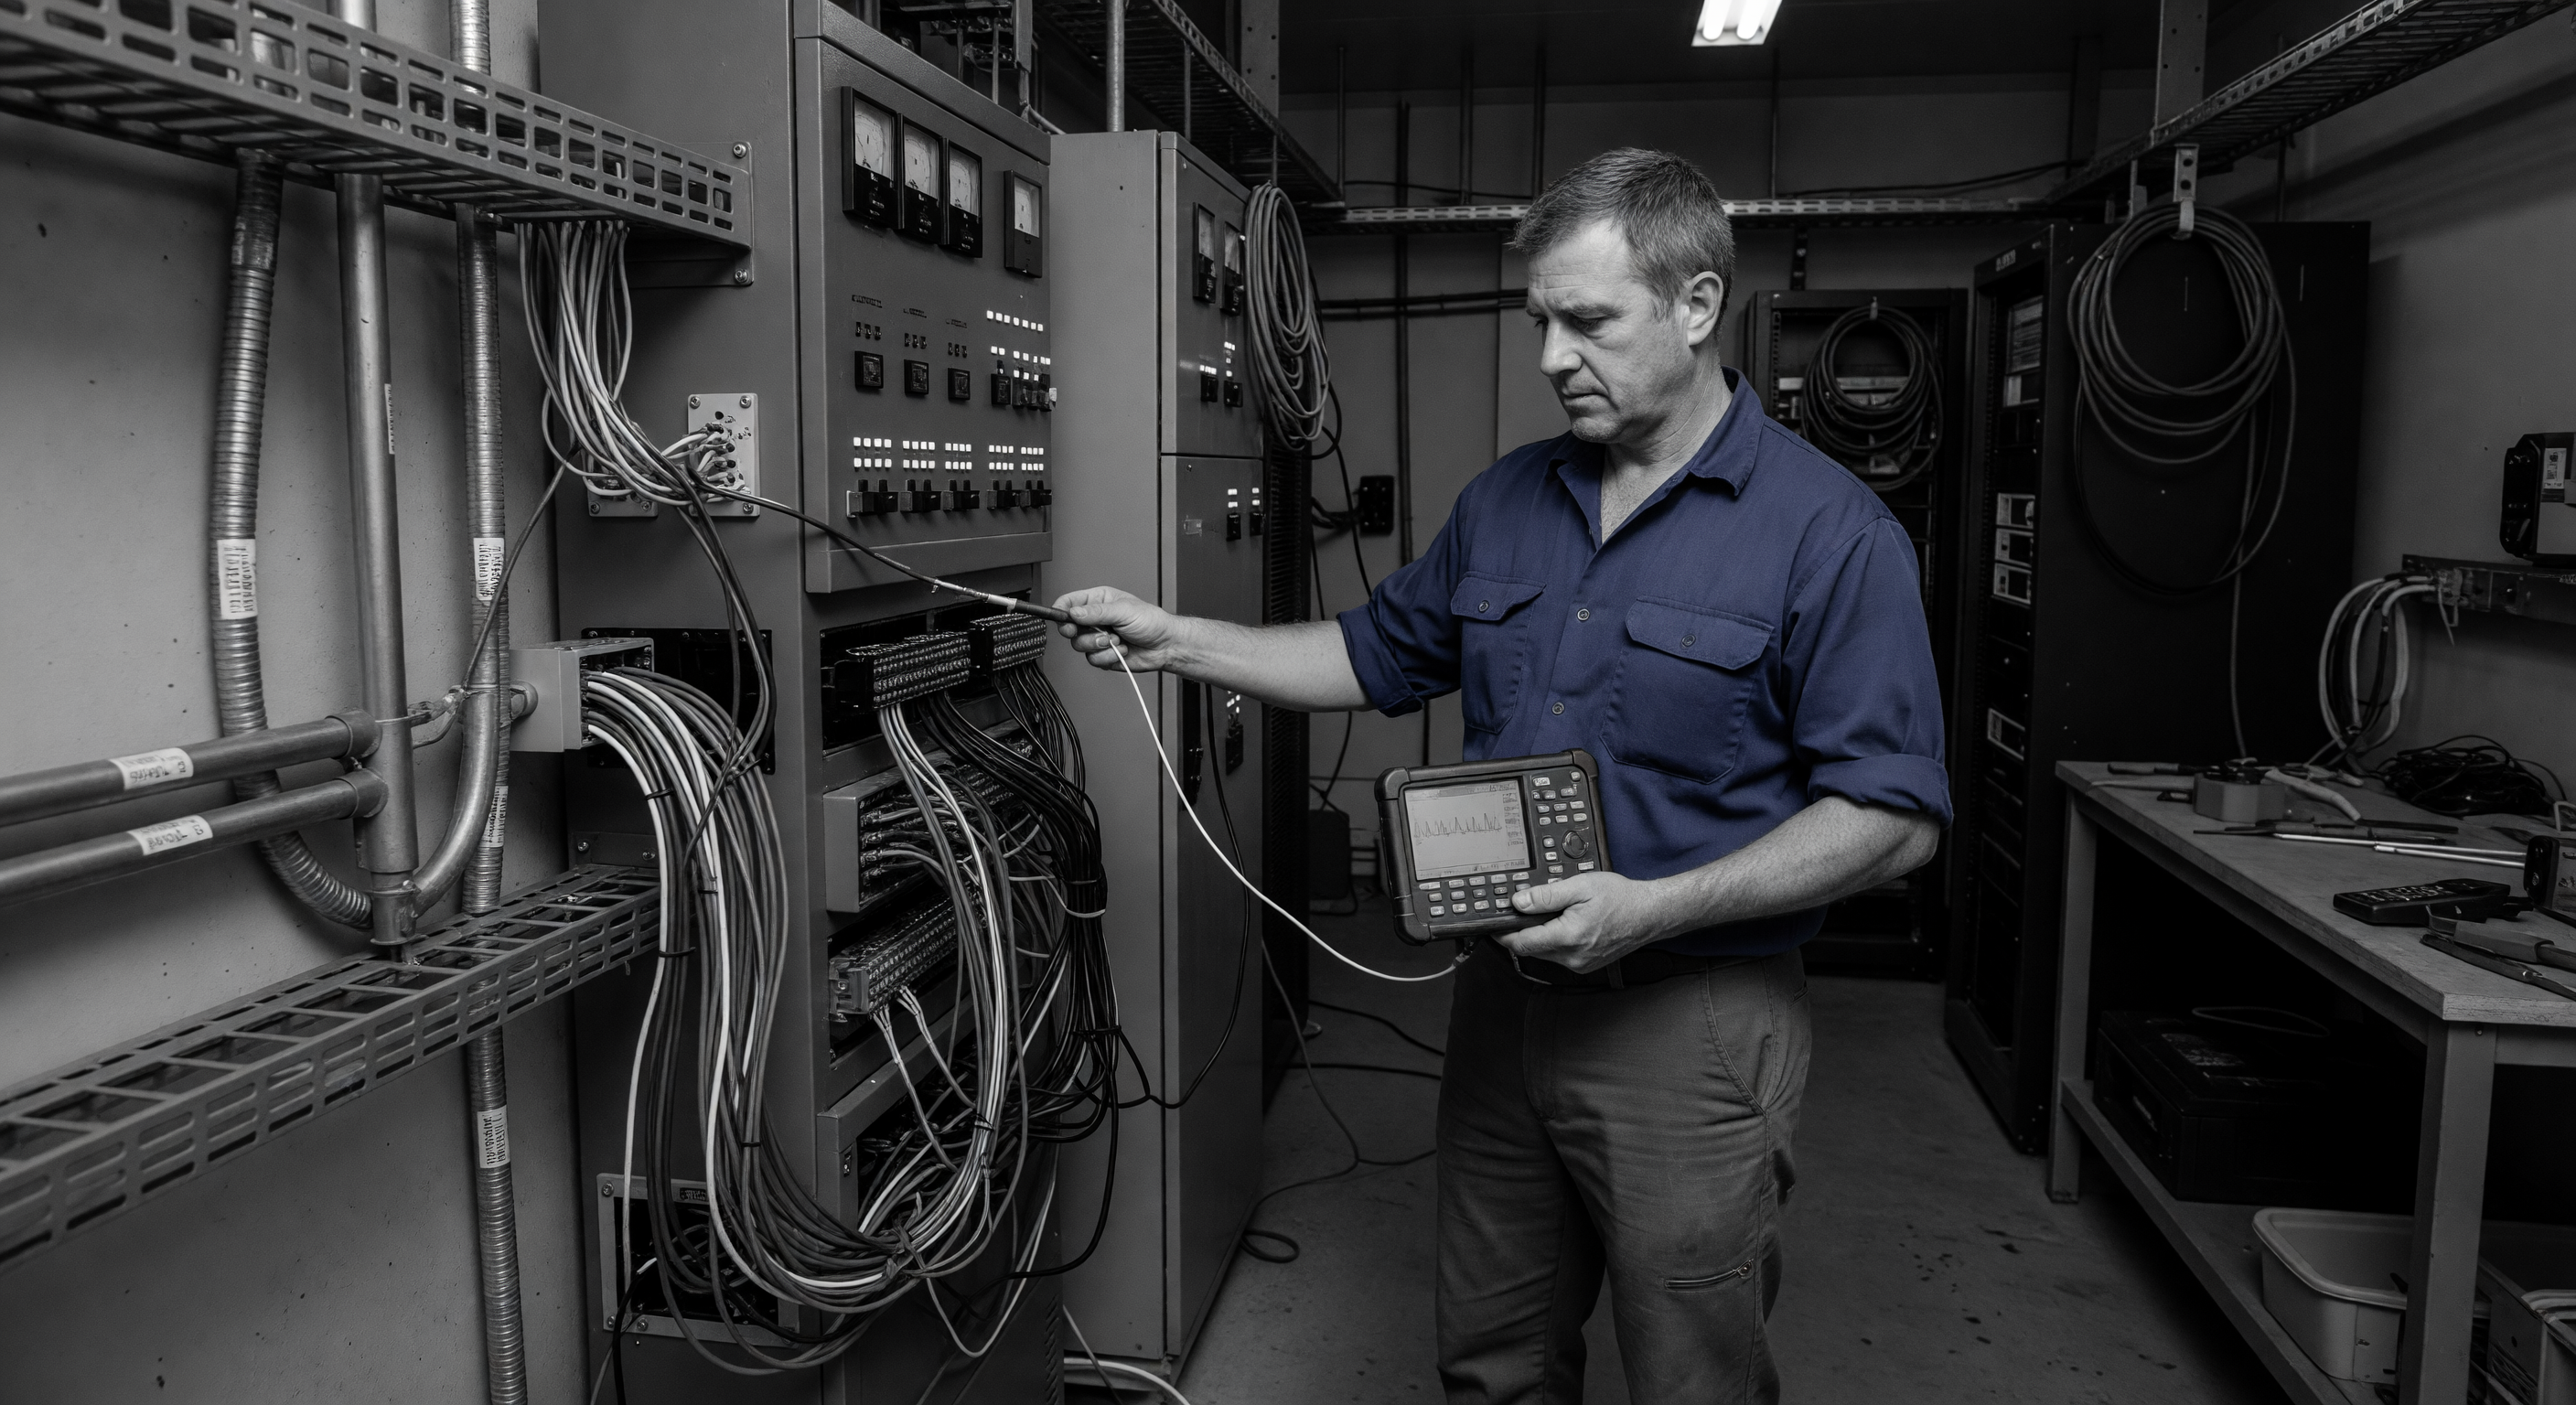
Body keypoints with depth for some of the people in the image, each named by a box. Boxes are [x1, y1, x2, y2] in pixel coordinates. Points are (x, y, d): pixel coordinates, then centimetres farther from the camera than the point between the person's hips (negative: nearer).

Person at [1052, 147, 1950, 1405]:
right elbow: (1380, 656, 16)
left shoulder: (1830, 532, -13)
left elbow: (1893, 819, -15)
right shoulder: (1504, 501, 7)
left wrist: (1656, 909, -24)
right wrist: (1172, 641, 6)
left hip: (1687, 1025, -5)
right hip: (1503, 1001, 6)